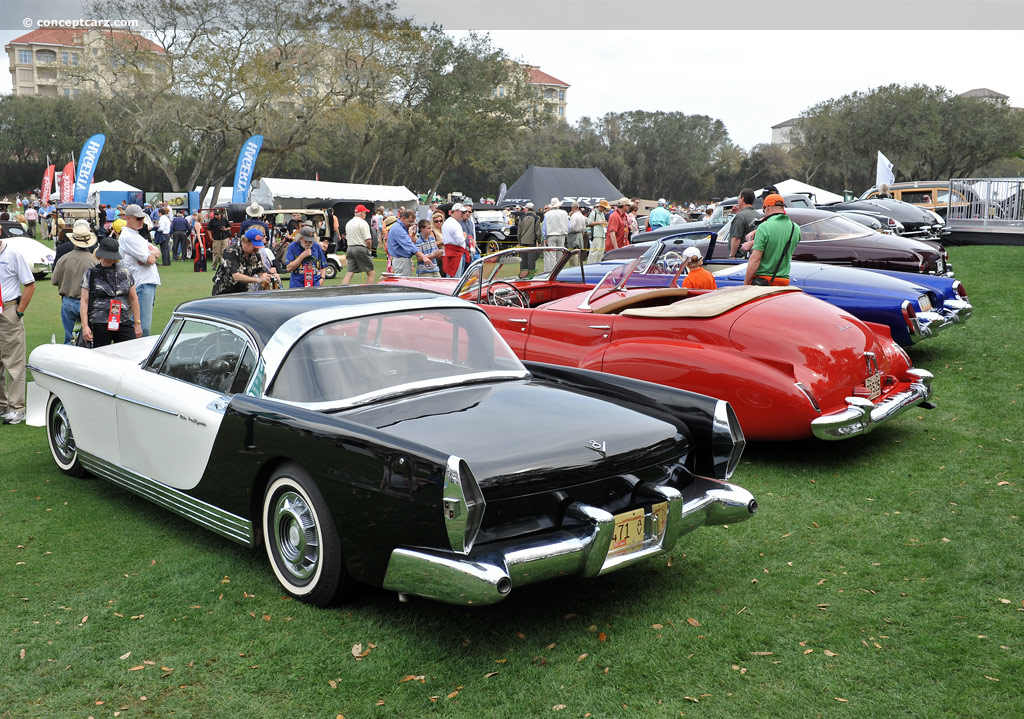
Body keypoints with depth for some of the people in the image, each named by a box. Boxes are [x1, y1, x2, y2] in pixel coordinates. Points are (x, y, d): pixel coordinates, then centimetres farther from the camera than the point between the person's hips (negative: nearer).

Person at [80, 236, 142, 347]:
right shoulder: (90, 274, 6)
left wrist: (137, 323, 14)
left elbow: (133, 299, 16)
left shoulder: (125, 273, 12)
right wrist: (85, 326, -6)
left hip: (124, 323, 2)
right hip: (99, 324, -2)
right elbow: (84, 302, 3)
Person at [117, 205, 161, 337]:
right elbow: (150, 260, -15)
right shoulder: (127, 237, -10)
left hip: (150, 282, 10)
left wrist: (151, 253, -5)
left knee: (146, 324, 13)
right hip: (142, 284, -10)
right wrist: (152, 255, 7)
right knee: (144, 327, -14)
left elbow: (157, 252, 17)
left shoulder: (137, 235, 22)